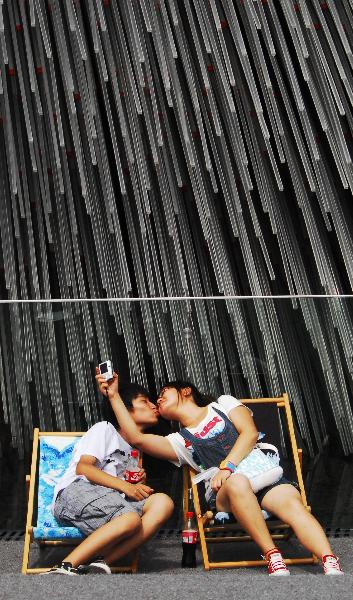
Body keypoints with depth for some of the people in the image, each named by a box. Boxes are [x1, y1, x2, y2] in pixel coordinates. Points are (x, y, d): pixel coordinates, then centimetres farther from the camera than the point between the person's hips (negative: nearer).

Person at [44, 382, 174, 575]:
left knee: (163, 503, -21)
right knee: (131, 519, -35)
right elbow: (83, 467, -6)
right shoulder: (104, 429, 9)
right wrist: (124, 485, -13)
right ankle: (65, 568, -32)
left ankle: (100, 561, -32)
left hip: (109, 499, 7)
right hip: (75, 490, -7)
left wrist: (138, 483, 4)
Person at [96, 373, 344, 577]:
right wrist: (114, 396, 9)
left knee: (293, 504, -32)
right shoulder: (180, 441, 20)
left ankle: (331, 563, -47)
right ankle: (273, 557, -34)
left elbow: (250, 432, 2)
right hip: (230, 493, 0)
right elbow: (137, 438, 5)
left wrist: (227, 466, -13)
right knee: (237, 483, -37)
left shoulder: (223, 403, 19)